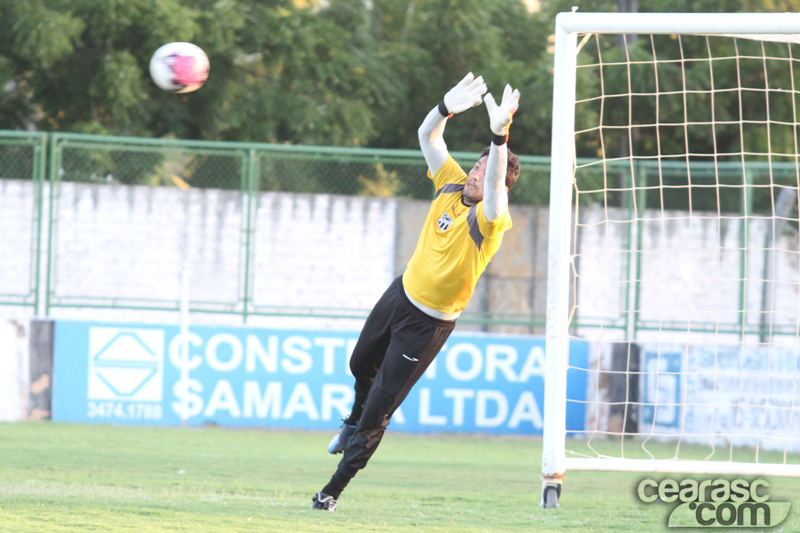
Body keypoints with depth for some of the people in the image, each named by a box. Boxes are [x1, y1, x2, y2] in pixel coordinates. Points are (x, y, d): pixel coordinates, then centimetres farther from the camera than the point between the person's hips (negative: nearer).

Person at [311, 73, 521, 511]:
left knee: (379, 409, -4)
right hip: (402, 292, 7)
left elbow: (495, 190, -50)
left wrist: (500, 134, -63)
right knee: (361, 366, 31)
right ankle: (355, 423, 63)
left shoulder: (489, 221, -27)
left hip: (430, 323, -7)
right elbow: (427, 135, -11)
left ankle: (333, 491, 10)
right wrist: (448, 108, -31)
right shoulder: (453, 185, -9)